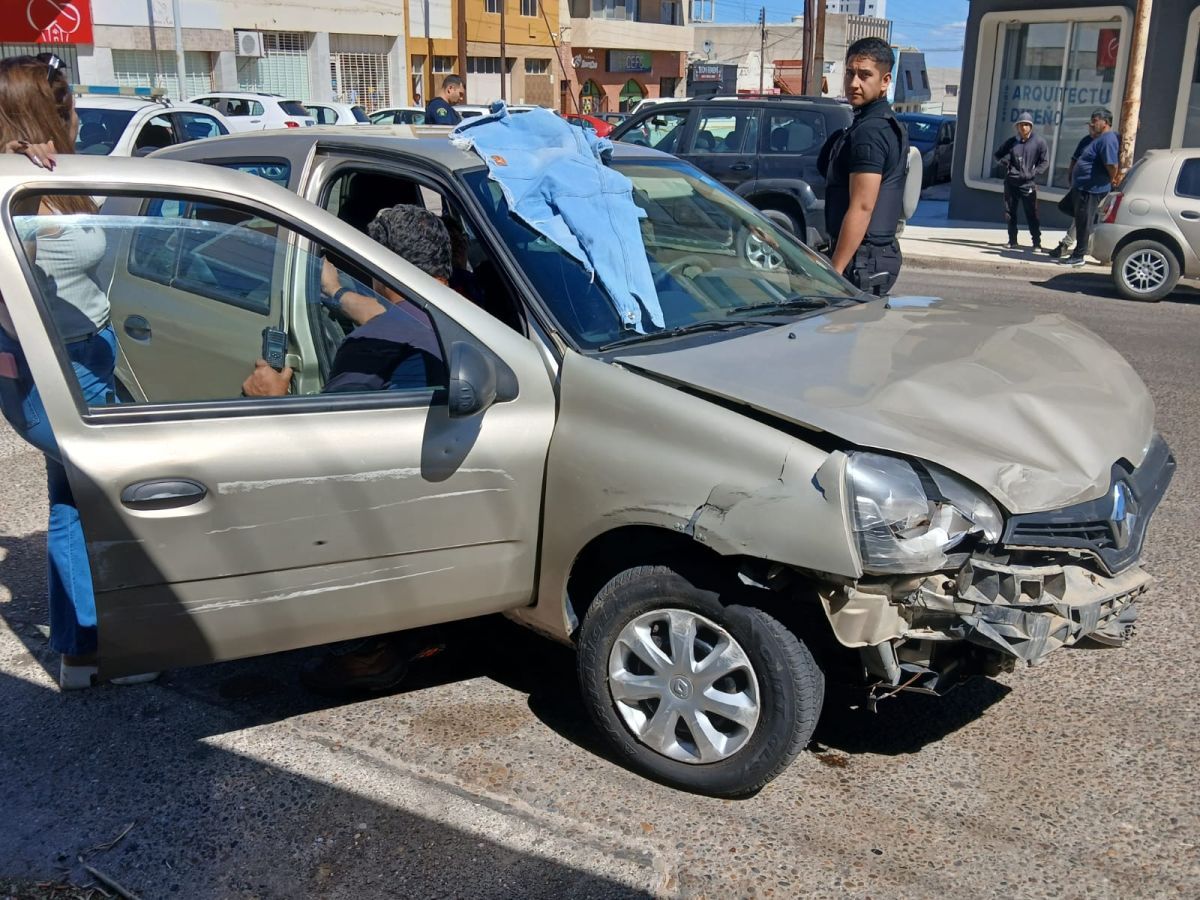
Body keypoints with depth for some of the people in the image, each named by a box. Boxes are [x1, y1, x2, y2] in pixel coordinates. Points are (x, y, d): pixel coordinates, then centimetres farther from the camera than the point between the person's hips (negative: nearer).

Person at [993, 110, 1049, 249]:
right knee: (1010, 213, 7)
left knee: (1031, 214, -5)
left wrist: (1032, 174, -13)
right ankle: (1012, 241, 17)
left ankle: (1037, 242, 0)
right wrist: (1004, 160, -3)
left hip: (1028, 184, -4)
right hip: (1011, 183, 4)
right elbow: (998, 155, 18)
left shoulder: (1038, 142, -4)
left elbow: (1045, 162, -2)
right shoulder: (1011, 142, 5)